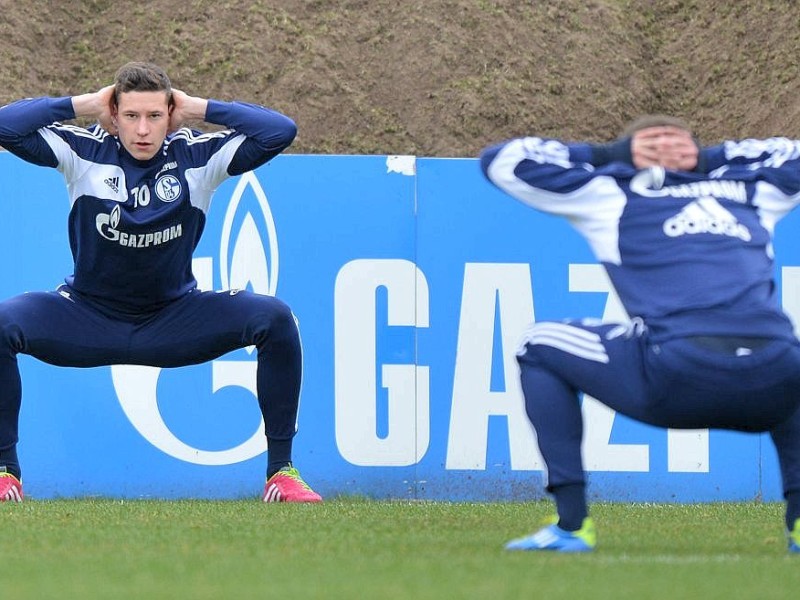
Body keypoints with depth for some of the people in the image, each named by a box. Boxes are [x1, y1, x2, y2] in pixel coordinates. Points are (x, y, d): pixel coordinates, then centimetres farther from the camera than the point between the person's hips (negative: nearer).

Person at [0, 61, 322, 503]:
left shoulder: (199, 156, -8)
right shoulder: (83, 151, -10)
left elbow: (281, 131, -15)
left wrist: (199, 109, -15)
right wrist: (83, 104, -16)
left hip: (175, 325, 1)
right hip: (88, 322, -1)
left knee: (275, 319, -21)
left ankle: (281, 470, -11)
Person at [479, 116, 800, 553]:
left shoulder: (609, 193, 22)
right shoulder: (750, 191, 29)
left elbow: (500, 160, 31)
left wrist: (608, 154, 37)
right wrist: (708, 157, 44)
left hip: (676, 378, -3)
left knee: (539, 348, 20)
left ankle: (571, 523, 9)